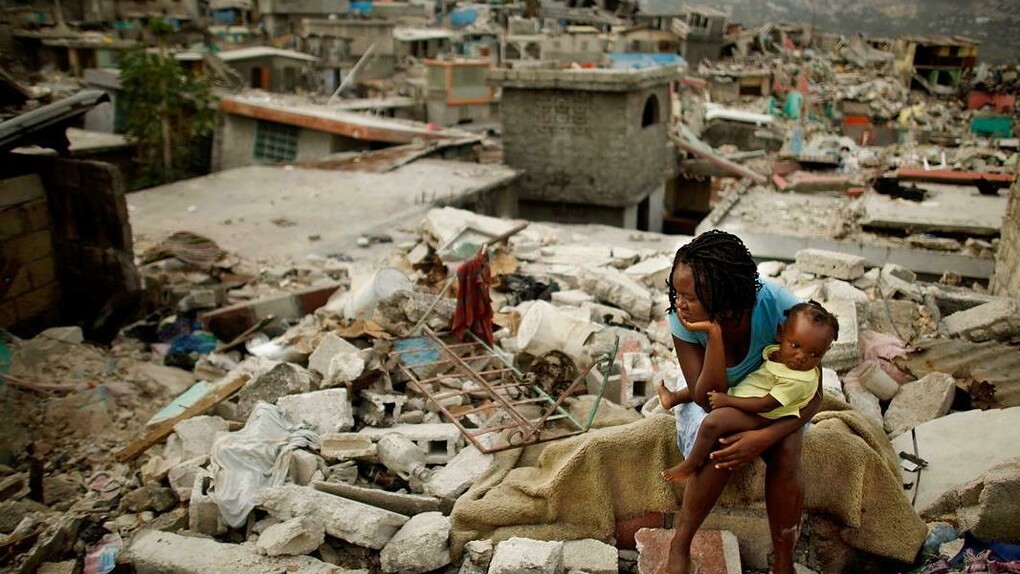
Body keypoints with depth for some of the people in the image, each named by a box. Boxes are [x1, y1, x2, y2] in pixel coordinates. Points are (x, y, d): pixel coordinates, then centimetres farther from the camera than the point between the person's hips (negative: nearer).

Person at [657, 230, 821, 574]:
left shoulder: (781, 309, -32)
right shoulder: (682, 319, -29)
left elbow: (813, 396, -22)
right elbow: (708, 399, -30)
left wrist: (765, 437, -39)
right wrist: (714, 335, -44)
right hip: (709, 397, 0)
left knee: (786, 453, -29)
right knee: (719, 448, -32)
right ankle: (680, 545, -12)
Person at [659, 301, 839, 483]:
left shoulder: (799, 381, -26)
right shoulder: (775, 350, -4)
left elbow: (764, 405, -25)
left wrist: (727, 400, -22)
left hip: (756, 416, -9)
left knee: (713, 421, -28)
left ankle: (689, 466, -11)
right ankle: (674, 398, 37)